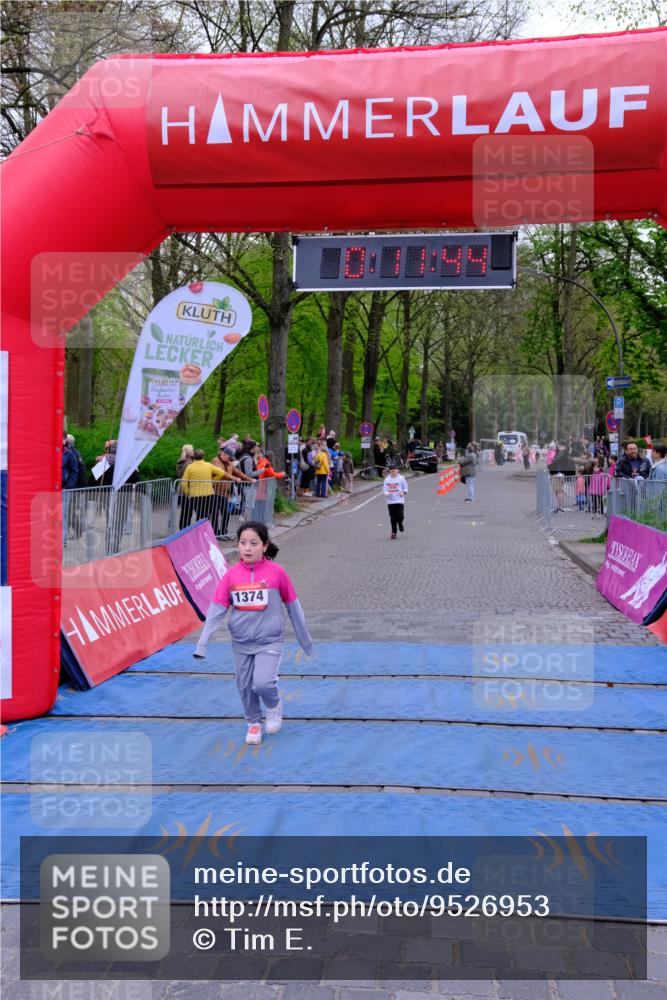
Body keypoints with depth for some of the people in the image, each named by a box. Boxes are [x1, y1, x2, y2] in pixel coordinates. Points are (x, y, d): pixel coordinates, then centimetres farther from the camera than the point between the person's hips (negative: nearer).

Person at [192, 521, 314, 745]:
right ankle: (253, 723, 36)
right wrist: (202, 644, -8)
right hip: (241, 642, 3)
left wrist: (305, 641, 7)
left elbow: (293, 606, 0)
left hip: (269, 640, -3)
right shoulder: (232, 574, -5)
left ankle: (274, 706, 16)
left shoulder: (276, 572, -11)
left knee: (263, 682, -17)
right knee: (245, 687, 10)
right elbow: (217, 610, -3)